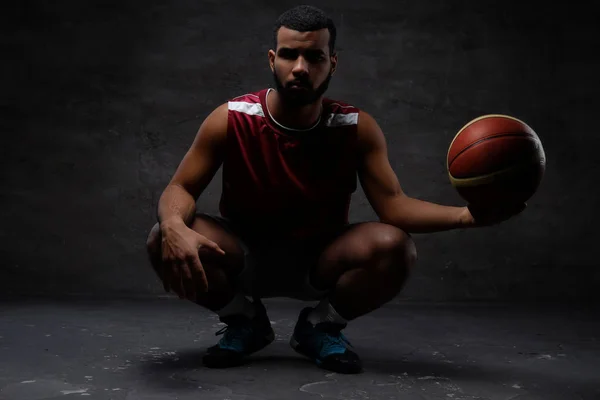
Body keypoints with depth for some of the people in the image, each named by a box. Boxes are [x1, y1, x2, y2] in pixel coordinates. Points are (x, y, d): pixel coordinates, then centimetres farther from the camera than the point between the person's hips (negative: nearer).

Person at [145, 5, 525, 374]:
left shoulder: (358, 128, -14)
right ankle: (245, 321, 3)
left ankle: (321, 326, 2)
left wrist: (465, 215, -37)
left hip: (321, 259, 0)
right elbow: (180, 189, -15)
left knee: (395, 247, -30)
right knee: (165, 242, -28)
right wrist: (174, 227, -41)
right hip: (246, 256, 0)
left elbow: (392, 203, -19)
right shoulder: (230, 120, -16)